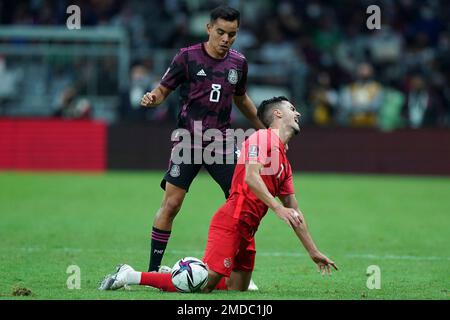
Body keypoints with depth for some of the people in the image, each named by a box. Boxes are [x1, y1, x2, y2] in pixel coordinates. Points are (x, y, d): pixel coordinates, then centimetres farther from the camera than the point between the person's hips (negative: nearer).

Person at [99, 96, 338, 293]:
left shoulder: (284, 163, 22)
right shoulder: (262, 138, -4)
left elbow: (294, 213, 25)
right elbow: (251, 177, -20)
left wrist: (314, 252, 23)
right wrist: (278, 208, -27)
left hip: (246, 231, 9)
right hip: (231, 222, -9)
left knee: (237, 289, 4)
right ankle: (130, 276, -7)